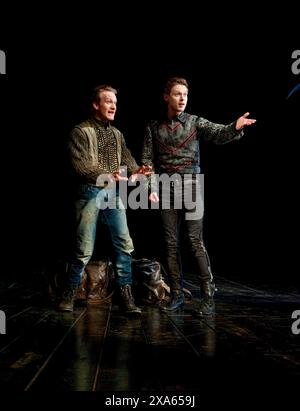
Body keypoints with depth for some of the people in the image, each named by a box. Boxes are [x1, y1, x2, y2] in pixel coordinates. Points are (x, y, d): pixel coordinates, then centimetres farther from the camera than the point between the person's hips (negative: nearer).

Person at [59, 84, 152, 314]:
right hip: (90, 193, -5)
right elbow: (80, 166, -14)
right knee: (84, 249, 0)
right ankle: (70, 293, 18)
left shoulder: (117, 134, 16)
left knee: (124, 244, -1)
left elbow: (127, 160, 8)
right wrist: (108, 176, -28)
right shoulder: (81, 132, -3)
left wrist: (136, 171, -15)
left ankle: (126, 295, 7)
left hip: (114, 194, 5)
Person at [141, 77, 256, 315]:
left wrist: (235, 127, -35)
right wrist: (152, 188, -4)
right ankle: (177, 295, 13)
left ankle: (208, 296, -1)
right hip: (166, 189, 2)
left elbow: (218, 134, -13)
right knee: (171, 244, 4)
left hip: (191, 186, -2)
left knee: (197, 242, -7)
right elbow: (148, 160, 8)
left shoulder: (196, 122, 5)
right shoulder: (154, 127, 9)